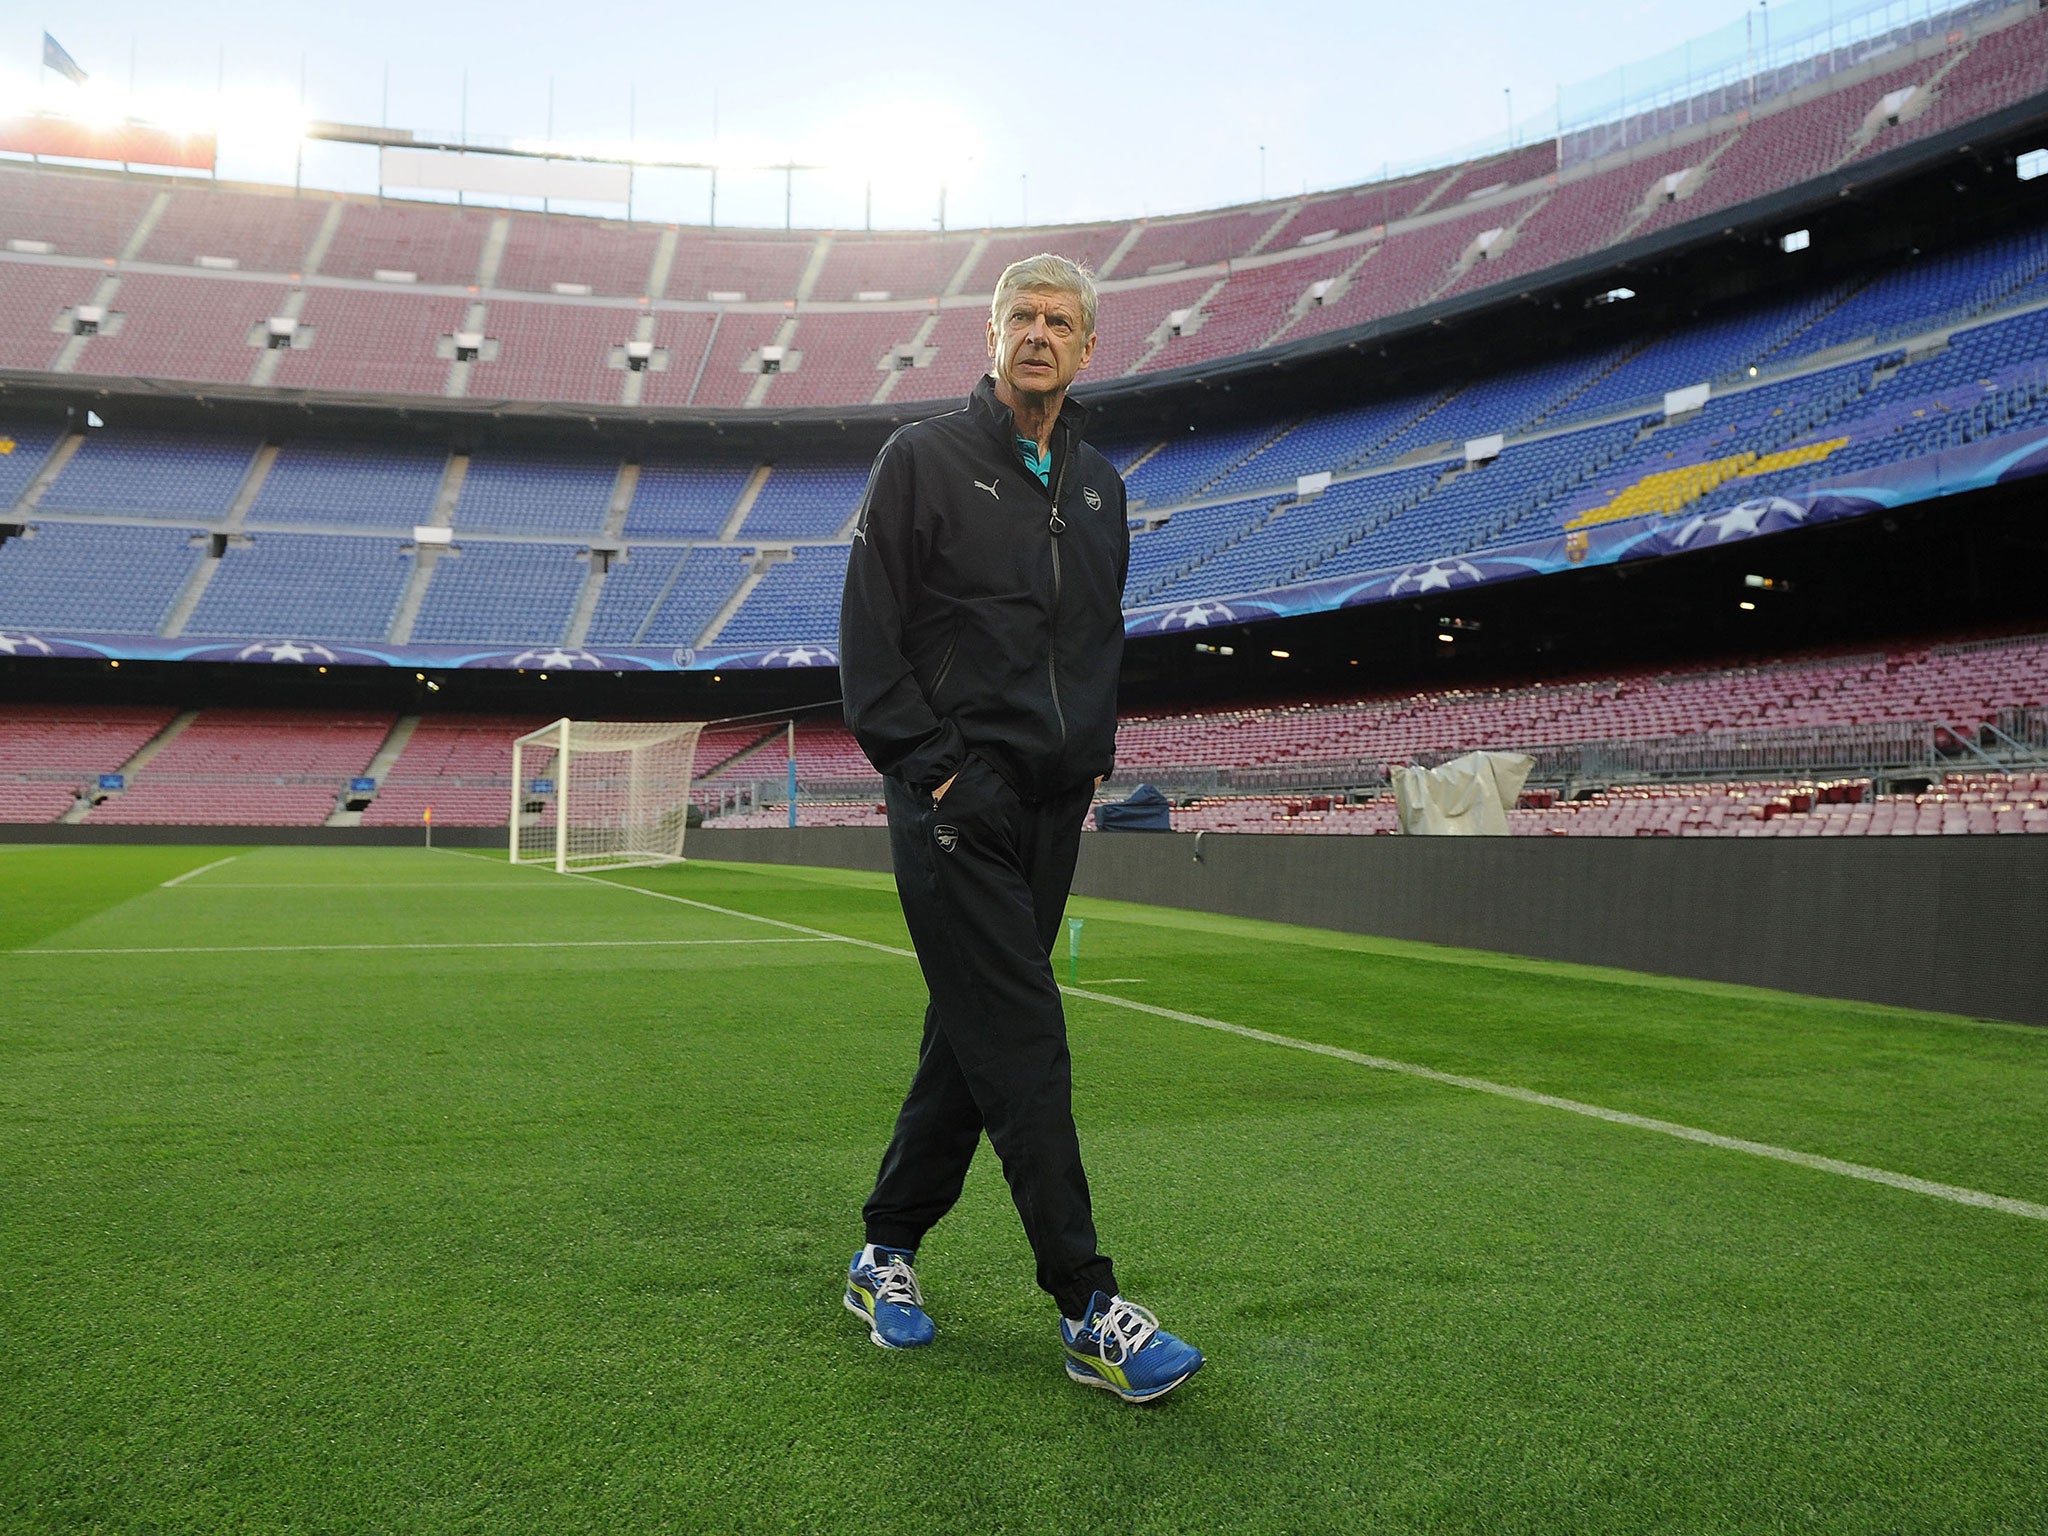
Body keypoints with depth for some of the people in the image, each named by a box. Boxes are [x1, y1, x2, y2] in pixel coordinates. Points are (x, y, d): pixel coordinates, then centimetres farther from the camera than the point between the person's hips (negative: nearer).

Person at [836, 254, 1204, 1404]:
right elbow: (870, 635, -5)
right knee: (1024, 1046, -10)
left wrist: (1098, 755, 13)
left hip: (1053, 805, 6)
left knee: (974, 1037, 11)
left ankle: (889, 1254, 26)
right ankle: (1089, 1309, -6)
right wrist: (929, 764, -12)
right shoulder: (924, 459, 0)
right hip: (958, 802, -6)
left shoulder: (1099, 486, 17)